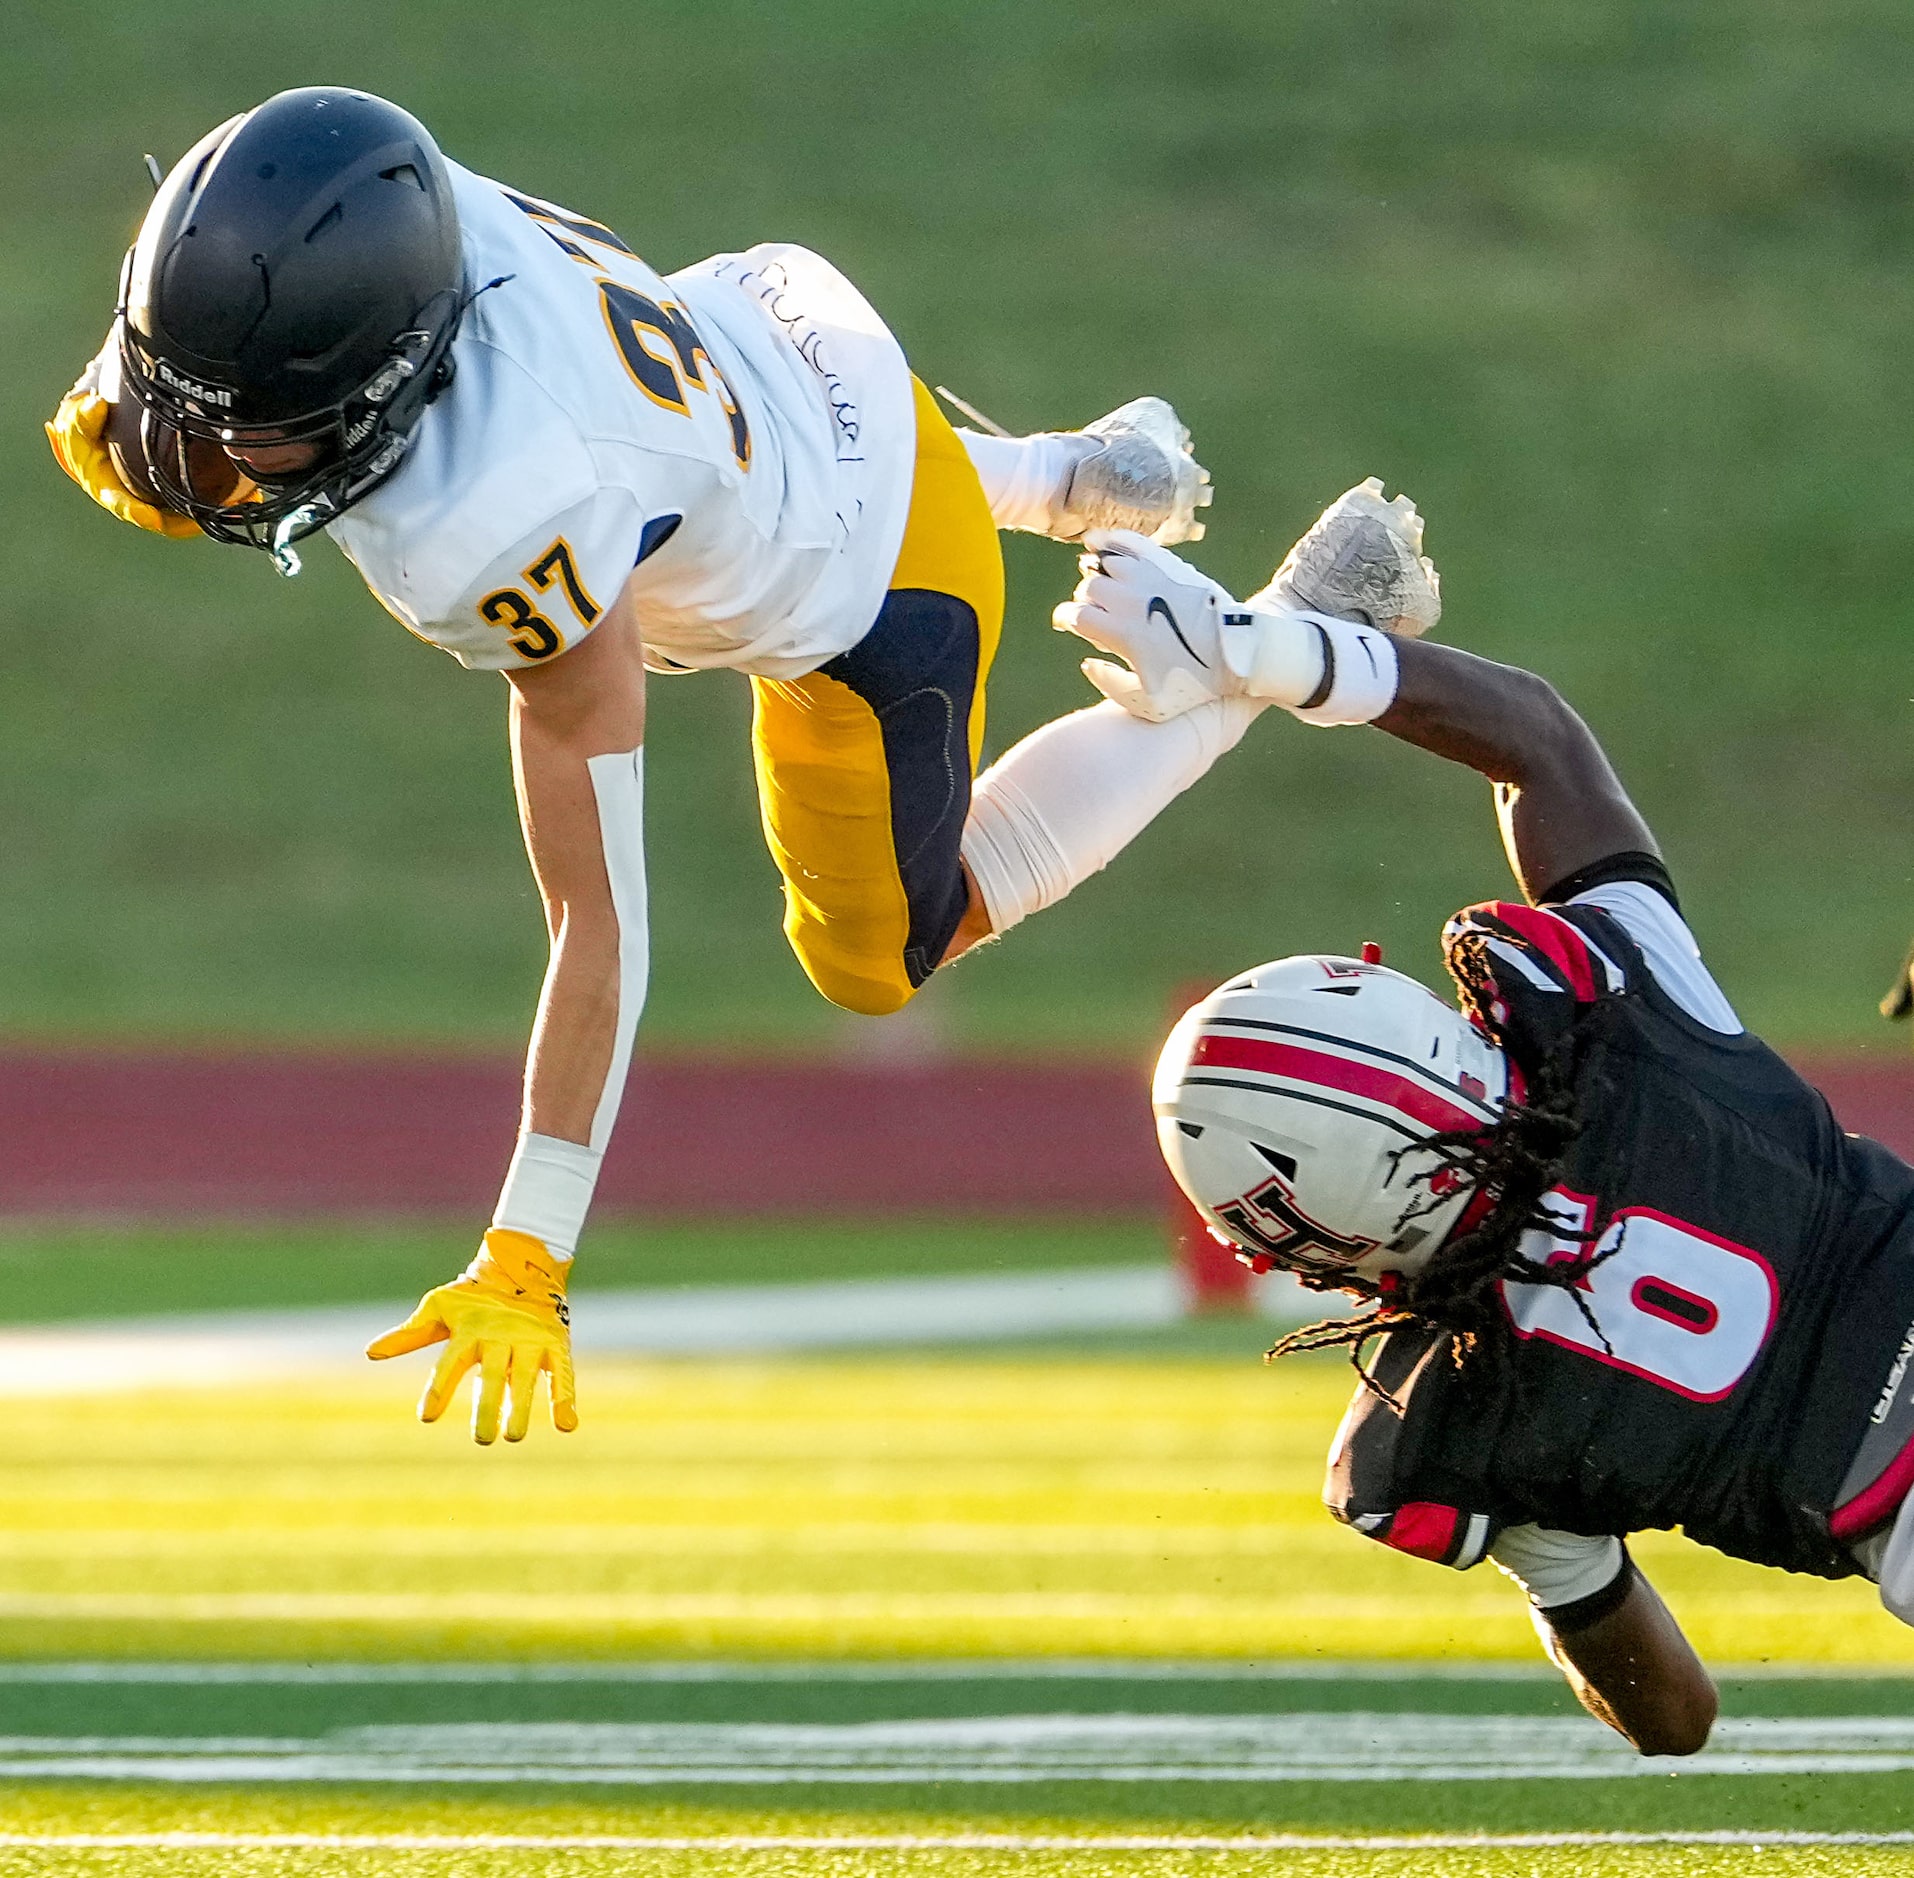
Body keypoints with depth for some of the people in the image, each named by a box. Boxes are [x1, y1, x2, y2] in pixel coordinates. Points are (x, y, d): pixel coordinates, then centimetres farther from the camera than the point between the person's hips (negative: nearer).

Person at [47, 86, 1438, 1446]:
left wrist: (525, 1267, -39)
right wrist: (124, 432, -25)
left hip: (870, 589, -6)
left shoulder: (502, 526, -47)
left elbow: (599, 917, -41)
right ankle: (1079, 475, 48)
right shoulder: (365, 216, -31)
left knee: (881, 962, 20)